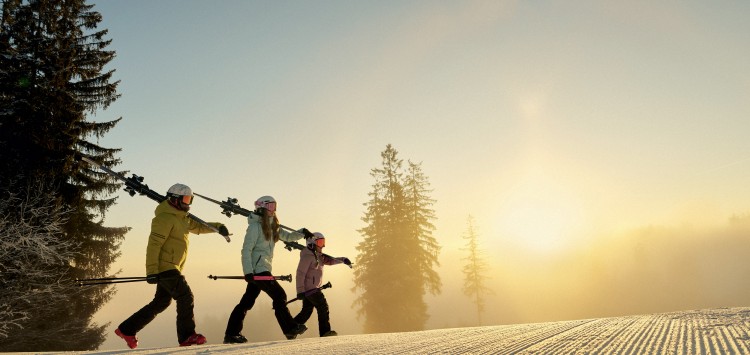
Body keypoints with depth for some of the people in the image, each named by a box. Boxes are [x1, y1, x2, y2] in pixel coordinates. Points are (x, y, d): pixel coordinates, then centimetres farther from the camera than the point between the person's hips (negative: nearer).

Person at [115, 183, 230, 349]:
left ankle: (127, 329, 25)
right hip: (164, 267, -10)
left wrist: (217, 227, 14)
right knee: (185, 297, -13)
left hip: (171, 268, 10)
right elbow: (153, 244, -20)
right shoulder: (165, 218, -14)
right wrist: (151, 270, -25)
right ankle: (187, 336, -8)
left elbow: (197, 227, 31)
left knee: (161, 302, 15)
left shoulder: (182, 217, 16)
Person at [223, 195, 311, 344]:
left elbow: (287, 237, 22)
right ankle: (290, 328, 2)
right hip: (257, 269, -9)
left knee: (247, 301, 9)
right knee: (279, 295, -6)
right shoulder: (255, 226, -9)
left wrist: (302, 232, 4)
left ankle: (232, 334, 13)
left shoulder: (272, 226, 16)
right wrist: (248, 271, -20)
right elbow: (246, 250, -12)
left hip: (262, 269, 9)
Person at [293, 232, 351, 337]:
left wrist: (342, 260, 2)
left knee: (306, 311, 13)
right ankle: (325, 331, -10)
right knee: (323, 307, -12)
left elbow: (330, 261, 20)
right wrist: (300, 291, -22)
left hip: (314, 288, 10)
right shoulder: (307, 256, -14)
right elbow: (300, 273, -18)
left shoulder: (318, 255, 16)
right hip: (309, 288, -10)